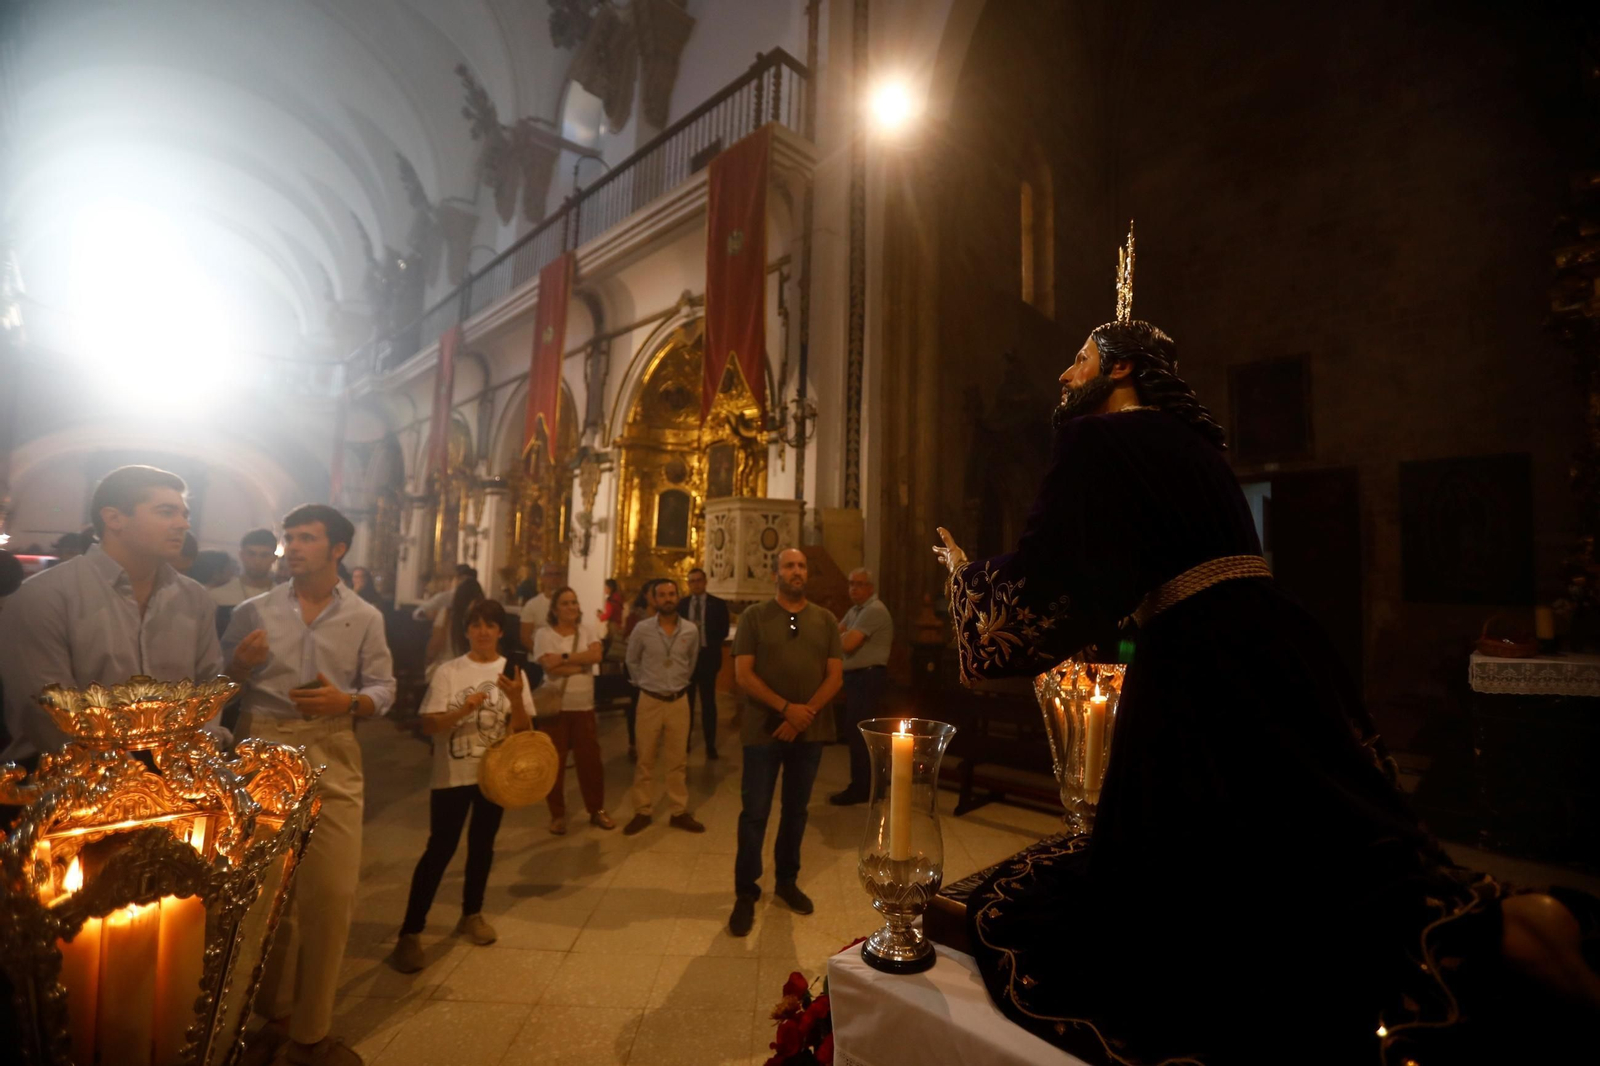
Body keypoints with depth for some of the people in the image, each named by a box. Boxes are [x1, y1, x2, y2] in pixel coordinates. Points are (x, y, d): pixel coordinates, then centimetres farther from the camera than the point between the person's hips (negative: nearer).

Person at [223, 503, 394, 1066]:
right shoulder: (253, 611, 2)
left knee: (333, 891, 0)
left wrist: (347, 701, -18)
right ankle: (276, 1012, 36)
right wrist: (241, 665, -15)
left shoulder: (365, 617, 2)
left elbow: (384, 690, 1)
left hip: (333, 758, 0)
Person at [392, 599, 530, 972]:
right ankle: (411, 932, 11)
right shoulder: (448, 672, -5)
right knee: (440, 849, -1)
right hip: (452, 775, -2)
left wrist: (516, 698, -22)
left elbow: (524, 731, -4)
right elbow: (428, 725, -9)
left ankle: (471, 914, 33)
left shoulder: (512, 673, -2)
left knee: (482, 845, 14)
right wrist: (463, 710, -26)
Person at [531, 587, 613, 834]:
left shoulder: (588, 630, 3)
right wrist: (581, 664, -13)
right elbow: (551, 667, -19)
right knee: (555, 761, 7)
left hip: (583, 706, 2)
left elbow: (596, 655, -15)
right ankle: (557, 814, 23)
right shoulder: (544, 634, -6)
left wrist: (564, 658, -18)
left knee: (590, 759, 9)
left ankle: (597, 810, 24)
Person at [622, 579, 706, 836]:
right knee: (645, 759, 8)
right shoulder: (642, 629, -10)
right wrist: (643, 683, 9)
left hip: (679, 700, 1)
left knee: (679, 760, 9)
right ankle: (643, 812, 21)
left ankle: (679, 812, 20)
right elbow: (632, 661, 7)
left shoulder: (691, 630, -6)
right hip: (650, 700, -1)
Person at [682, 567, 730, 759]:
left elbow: (723, 631, -4)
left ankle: (710, 745, 11)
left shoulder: (718, 604, 0)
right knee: (686, 702, 8)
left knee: (708, 703, 5)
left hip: (707, 657, -2)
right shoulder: (682, 604, 6)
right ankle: (685, 742, 19)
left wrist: (709, 644, -14)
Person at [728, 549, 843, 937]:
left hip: (810, 731, 3)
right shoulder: (754, 616, -2)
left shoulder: (826, 620, 4)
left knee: (796, 809, 16)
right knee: (754, 813, 3)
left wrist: (806, 713, -13)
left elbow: (835, 676, 0)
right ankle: (745, 893, 19)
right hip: (763, 730, -2)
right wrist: (786, 708, -17)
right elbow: (743, 674, -9)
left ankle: (787, 880, 33)